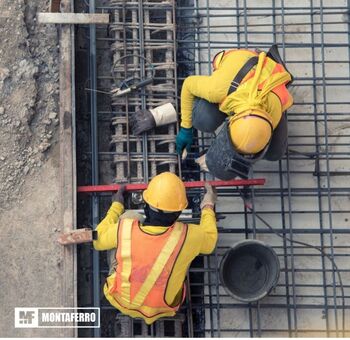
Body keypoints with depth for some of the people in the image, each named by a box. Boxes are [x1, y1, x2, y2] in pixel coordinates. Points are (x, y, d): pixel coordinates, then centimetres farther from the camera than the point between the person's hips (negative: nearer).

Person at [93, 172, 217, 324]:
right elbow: (209, 241, -5)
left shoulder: (124, 229, -30)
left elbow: (98, 240, -6)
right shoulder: (186, 237, -31)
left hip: (121, 301, 0)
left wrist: (116, 206, 6)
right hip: (161, 309, 0)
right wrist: (208, 207, 9)